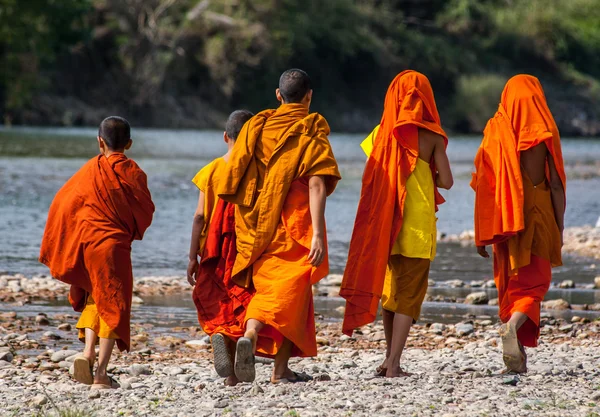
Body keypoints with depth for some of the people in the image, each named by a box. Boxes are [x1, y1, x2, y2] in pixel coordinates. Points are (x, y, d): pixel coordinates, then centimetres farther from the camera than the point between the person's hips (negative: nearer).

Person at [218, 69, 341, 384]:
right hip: (295, 226, -4)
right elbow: (316, 185, -14)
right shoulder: (311, 132, -3)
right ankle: (281, 369, -6)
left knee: (266, 288, 14)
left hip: (257, 226, 4)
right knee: (290, 290, 2)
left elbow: (234, 181, 7)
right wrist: (317, 234, -19)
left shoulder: (256, 127, 10)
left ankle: (250, 336, -14)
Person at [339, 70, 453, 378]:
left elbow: (369, 178, 3)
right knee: (409, 292, -1)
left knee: (389, 288, 17)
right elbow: (446, 181, -6)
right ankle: (394, 363, -10)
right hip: (418, 223, -3)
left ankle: (389, 357, 19)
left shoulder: (381, 133, 3)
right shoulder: (431, 135, -5)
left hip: (384, 222, 3)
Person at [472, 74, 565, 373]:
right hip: (538, 215, -2)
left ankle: (517, 356, 11)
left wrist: (482, 234, 2)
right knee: (535, 282, 3)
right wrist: (559, 228, 1)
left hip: (504, 221, 2)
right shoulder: (545, 133, -4)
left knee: (510, 283, 13)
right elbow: (556, 184, -6)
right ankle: (514, 324, -26)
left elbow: (483, 185, -1)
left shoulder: (495, 131, 1)